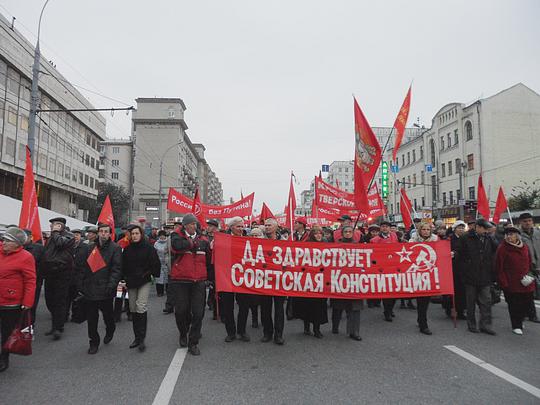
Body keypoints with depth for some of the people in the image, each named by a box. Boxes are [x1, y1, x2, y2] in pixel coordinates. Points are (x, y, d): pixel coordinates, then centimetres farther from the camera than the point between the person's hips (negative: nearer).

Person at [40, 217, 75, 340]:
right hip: (50, 274, 8)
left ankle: (58, 328, 1)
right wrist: (43, 270, 16)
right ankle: (56, 325, 25)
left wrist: (56, 232, -6)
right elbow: (46, 254, 25)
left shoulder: (69, 236, -4)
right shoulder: (52, 237, 19)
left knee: (59, 301, -5)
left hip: (62, 274, -8)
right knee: (50, 300, 13)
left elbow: (60, 243, -24)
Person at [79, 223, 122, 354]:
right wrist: (80, 283, 5)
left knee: (107, 314, 12)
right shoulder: (89, 248, 9)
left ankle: (110, 331, 42)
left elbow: (117, 269, -10)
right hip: (89, 289, 4)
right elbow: (83, 267, 12)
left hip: (105, 290, -3)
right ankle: (94, 342, 22)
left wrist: (111, 285, -20)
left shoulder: (115, 248, -5)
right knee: (91, 317, 8)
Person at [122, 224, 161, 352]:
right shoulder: (127, 248, 6)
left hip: (144, 281, -5)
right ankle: (137, 337, 22)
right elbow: (123, 264, 13)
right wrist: (124, 278, 9)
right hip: (131, 282, 5)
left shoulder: (148, 247, -6)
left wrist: (154, 275, -2)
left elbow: (156, 263, -3)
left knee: (141, 307, -15)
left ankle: (141, 338, -7)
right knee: (133, 309, 10)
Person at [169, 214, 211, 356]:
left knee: (198, 313, 0)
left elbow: (209, 261, 15)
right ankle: (183, 334, 36)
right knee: (181, 311, 8)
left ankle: (193, 343, 14)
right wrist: (193, 242, -14)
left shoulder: (203, 240, 9)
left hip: (199, 281, 2)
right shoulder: (177, 236, 1)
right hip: (180, 281, -2)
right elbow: (177, 246, -24)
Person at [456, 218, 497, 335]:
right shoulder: (465, 238, -7)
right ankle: (471, 325, 18)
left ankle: (485, 325, 9)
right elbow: (459, 256, -5)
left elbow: (492, 257, 16)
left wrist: (492, 274, 12)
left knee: (486, 301, 2)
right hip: (471, 277, -4)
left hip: (485, 277, 4)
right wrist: (465, 270, -11)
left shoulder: (488, 239, 7)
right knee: (471, 302, 7)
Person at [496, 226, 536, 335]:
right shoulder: (502, 248, -9)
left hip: (526, 283, 5)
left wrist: (528, 274, 7)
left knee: (527, 303, 10)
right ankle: (516, 326, 18)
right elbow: (499, 267, -11)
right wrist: (503, 282, -13)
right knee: (514, 305, 1)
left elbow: (529, 263, 19)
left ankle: (519, 320, 35)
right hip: (511, 284, -5)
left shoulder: (524, 247, 8)